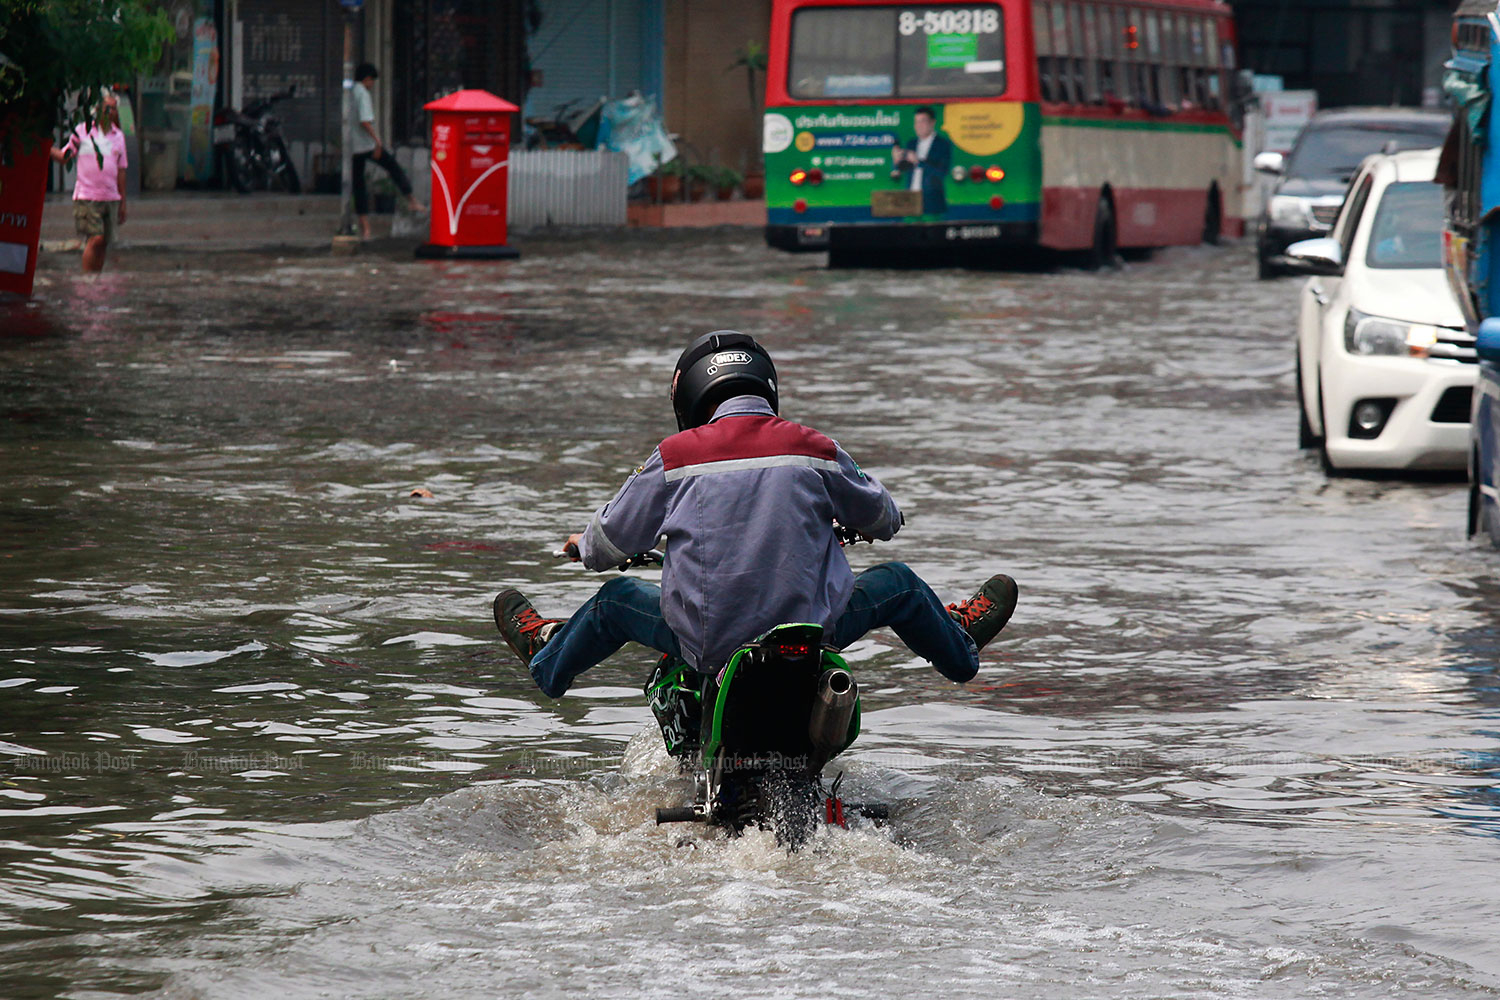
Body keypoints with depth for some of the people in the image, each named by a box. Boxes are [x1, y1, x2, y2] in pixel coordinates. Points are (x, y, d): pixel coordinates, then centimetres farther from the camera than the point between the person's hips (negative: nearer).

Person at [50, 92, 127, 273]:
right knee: (95, 238, -16)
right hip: (86, 196, -4)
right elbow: (63, 156, 7)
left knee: (103, 244, 3)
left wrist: (123, 202, 16)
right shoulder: (82, 131, 3)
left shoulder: (118, 136, 13)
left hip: (110, 197, 4)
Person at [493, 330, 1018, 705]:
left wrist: (585, 544, 31)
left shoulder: (676, 456, -6)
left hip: (706, 645, 0)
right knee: (897, 583, 25)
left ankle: (546, 654, 53)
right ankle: (959, 645, 52)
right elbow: (882, 520, 15)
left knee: (617, 600, 27)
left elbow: (611, 543, 6)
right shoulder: (815, 450, -2)